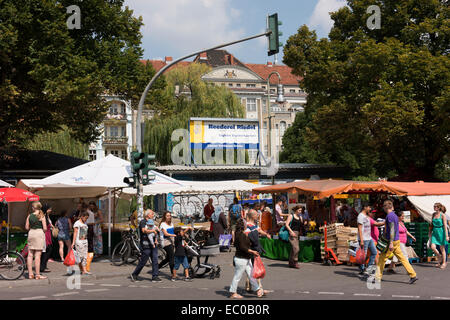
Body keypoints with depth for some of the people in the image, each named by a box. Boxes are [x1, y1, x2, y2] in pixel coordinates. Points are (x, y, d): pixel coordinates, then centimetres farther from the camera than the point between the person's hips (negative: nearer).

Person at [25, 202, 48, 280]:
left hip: (31, 233, 4)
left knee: (30, 254, 9)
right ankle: (37, 275, -2)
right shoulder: (42, 216, -6)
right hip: (39, 233, -4)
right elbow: (45, 228, -10)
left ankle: (30, 274, 11)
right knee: (37, 255, -3)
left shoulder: (29, 216, 4)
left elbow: (26, 227, 6)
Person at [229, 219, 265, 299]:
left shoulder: (243, 234, 11)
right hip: (241, 259, -10)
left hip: (247, 259, 10)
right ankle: (233, 293, 10)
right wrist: (252, 251, -22)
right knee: (237, 276, 1)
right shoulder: (240, 234, -19)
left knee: (251, 275, 12)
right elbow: (242, 247, -24)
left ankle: (258, 290, 18)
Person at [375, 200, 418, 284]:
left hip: (392, 241, -9)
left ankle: (378, 277, 4)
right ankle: (413, 275, 2)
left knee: (382, 258, 0)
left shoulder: (390, 216, -14)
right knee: (402, 258, 6)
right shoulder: (394, 215, 16)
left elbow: (392, 229, -21)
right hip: (397, 241, 9)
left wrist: (391, 243, -25)